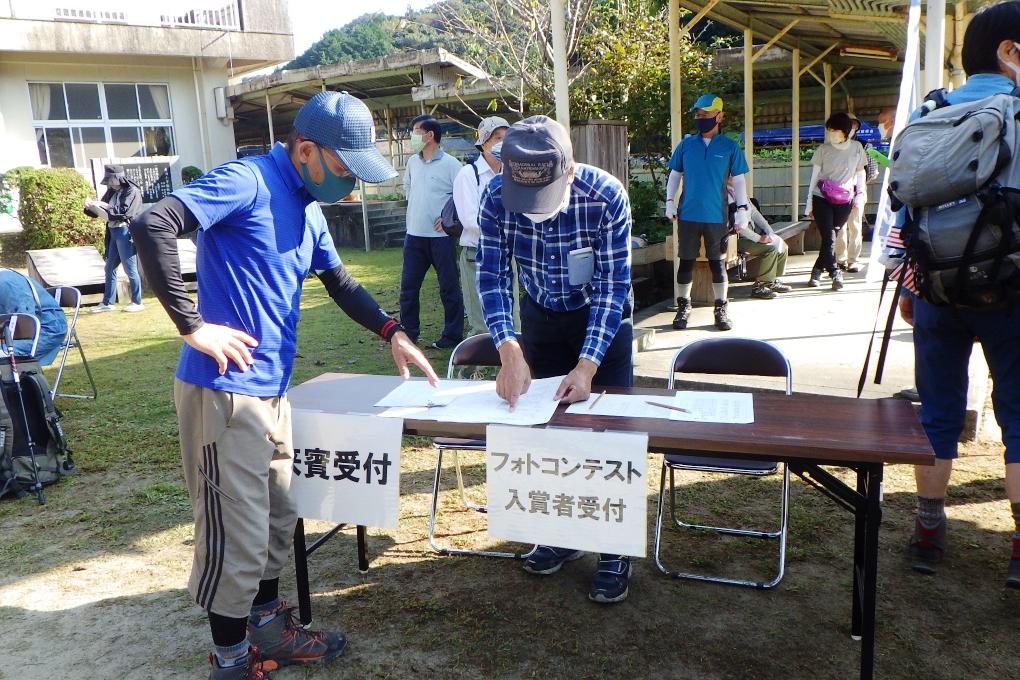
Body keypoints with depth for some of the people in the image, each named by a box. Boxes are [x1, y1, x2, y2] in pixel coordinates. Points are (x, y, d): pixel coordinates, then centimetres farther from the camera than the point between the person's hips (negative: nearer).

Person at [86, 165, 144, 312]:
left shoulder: (132, 191, -7)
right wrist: (91, 207, -3)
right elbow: (104, 212, 15)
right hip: (113, 233, 8)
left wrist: (103, 205, -17)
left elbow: (123, 211, -18)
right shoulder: (112, 192, 14)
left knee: (130, 269, -3)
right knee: (110, 269, 11)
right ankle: (107, 303, 18)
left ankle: (137, 302, 5)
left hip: (125, 232, -8)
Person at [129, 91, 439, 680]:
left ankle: (268, 627, 38)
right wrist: (193, 326, -21)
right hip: (223, 388, -9)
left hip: (272, 388, 9)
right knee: (238, 535, 2)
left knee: (278, 520, 19)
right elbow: (152, 227, -24)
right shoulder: (248, 182, -14)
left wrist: (392, 332, 11)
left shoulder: (309, 209, 14)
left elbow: (339, 281, 24)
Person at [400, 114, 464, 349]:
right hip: (414, 235, 6)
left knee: (449, 287, 3)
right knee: (408, 286, 8)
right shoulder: (412, 162, 10)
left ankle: (452, 335, 12)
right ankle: (409, 333, 20)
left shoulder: (450, 164, -9)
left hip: (440, 236, -6)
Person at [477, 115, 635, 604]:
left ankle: (615, 550, 11)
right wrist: (509, 350, -36)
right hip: (540, 316, 3)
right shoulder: (496, 197, -24)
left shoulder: (605, 195, -30)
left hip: (604, 317, -2)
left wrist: (588, 365, -35)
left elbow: (613, 286, -27)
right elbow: (492, 277, -21)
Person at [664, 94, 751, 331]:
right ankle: (684, 306, 18)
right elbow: (675, 174, 12)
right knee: (686, 260, 6)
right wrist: (670, 201, 3)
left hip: (716, 216, -1)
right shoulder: (686, 144, 5)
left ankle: (721, 308, 16)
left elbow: (738, 180, 4)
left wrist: (742, 208, -1)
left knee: (717, 261, 6)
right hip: (688, 214, 1)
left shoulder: (730, 147, 2)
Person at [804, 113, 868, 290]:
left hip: (844, 202, 1)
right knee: (828, 237, -11)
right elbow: (814, 176, 2)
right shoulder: (823, 149, -1)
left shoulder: (857, 148, 2)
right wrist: (809, 203, 1)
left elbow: (860, 172, 13)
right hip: (822, 199, -1)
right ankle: (835, 273, -7)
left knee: (831, 237, 3)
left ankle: (817, 271, 17)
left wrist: (860, 194, 2)